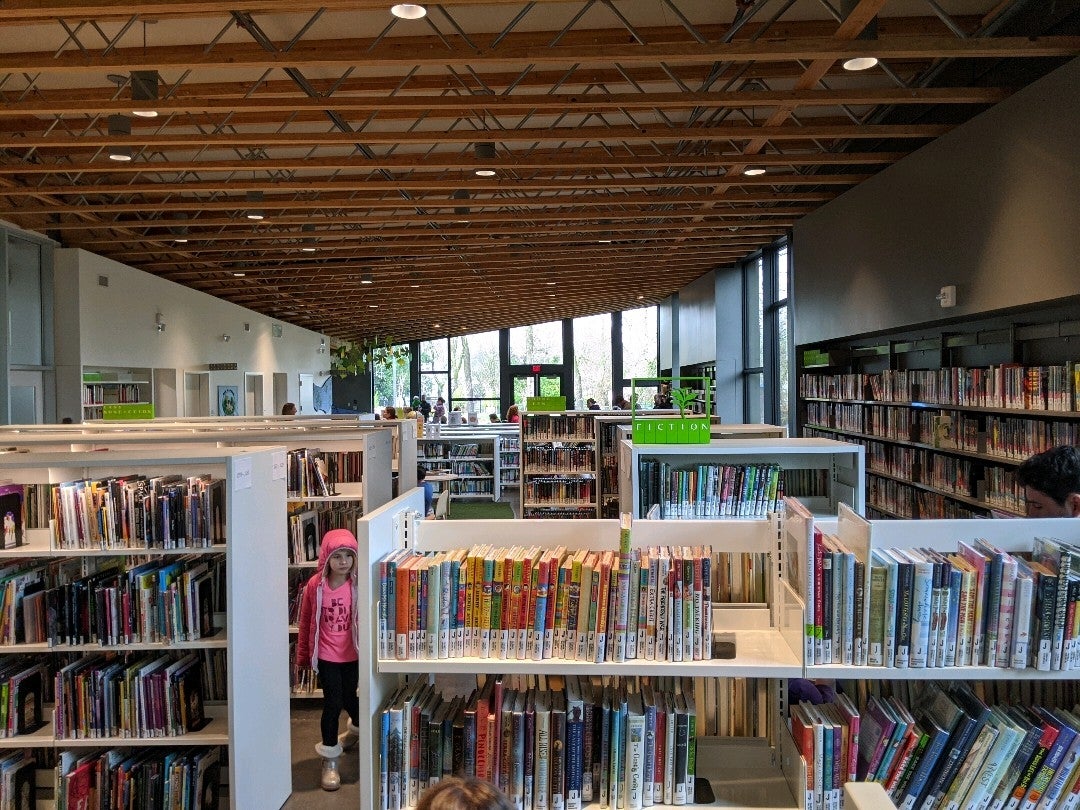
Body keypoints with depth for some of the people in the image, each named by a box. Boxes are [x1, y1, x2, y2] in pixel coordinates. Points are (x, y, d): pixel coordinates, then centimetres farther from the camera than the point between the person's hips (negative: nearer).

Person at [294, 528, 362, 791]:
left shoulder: (358, 585, -14)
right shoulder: (315, 585, -12)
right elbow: (306, 621, -1)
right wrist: (302, 656, 6)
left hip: (353, 655, 1)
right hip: (326, 655, -1)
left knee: (348, 698, 17)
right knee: (333, 703, -2)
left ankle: (356, 727, 53)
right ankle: (329, 761, 16)